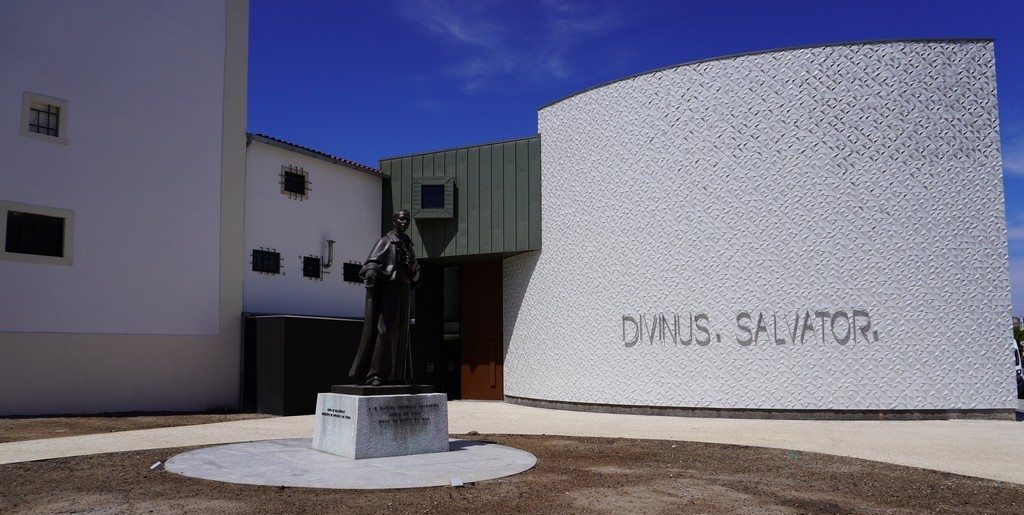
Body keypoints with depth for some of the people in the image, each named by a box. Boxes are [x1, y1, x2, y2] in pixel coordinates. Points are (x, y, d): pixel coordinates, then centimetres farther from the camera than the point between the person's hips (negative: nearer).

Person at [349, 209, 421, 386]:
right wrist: (370, 274, -41)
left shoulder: (407, 244, 17)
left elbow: (416, 274, 17)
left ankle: (393, 374, 12)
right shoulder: (385, 241, -3)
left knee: (399, 334, 7)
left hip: (402, 293, 8)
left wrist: (412, 265, -7)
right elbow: (372, 261, -19)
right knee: (382, 331, -13)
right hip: (386, 292, -8)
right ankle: (373, 374, -13)